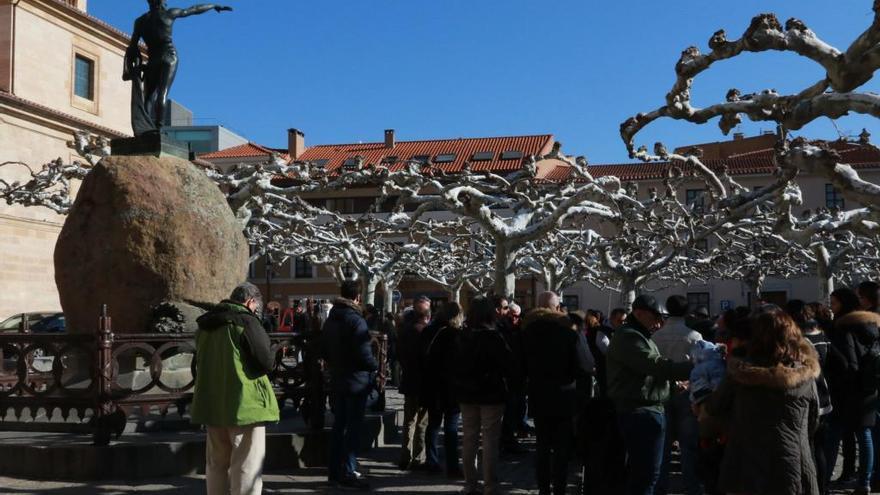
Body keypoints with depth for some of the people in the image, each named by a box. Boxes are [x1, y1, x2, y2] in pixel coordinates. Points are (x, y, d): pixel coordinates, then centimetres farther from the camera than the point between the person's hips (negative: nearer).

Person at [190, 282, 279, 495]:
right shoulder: (246, 321, -13)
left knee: (216, 464, 18)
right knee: (247, 467, -2)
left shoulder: (205, 325, 11)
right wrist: (272, 357, 4)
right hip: (244, 404, -7)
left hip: (211, 404, 7)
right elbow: (266, 363, -16)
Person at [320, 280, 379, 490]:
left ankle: (334, 471, 22)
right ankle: (348, 473, 0)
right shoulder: (356, 320, -18)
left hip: (337, 381, 8)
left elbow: (324, 351, 16)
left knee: (339, 425, 15)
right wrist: (375, 366, -4)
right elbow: (364, 354, -22)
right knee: (354, 428, -2)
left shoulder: (330, 320, 9)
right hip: (356, 381, -8)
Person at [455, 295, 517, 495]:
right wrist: (516, 379, 3)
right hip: (491, 394, -5)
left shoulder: (462, 336, 2)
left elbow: (455, 364, 9)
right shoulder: (493, 336, -15)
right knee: (490, 441, 0)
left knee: (469, 439, 11)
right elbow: (508, 363, -13)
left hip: (466, 394, 5)